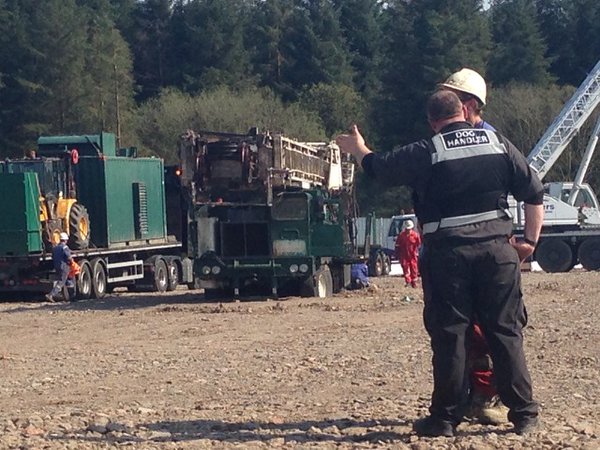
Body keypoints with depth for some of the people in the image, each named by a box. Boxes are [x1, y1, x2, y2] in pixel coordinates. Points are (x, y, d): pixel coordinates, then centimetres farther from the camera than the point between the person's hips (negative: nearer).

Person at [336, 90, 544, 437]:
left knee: (449, 336, 4)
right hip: (497, 248, 2)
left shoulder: (425, 153, -2)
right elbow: (535, 192, 8)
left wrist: (357, 149, 32)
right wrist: (530, 240, 15)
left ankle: (445, 418, 9)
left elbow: (377, 167, 11)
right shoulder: (499, 144, 7)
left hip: (447, 253, -2)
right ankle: (524, 414, 9)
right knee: (507, 332, 7)